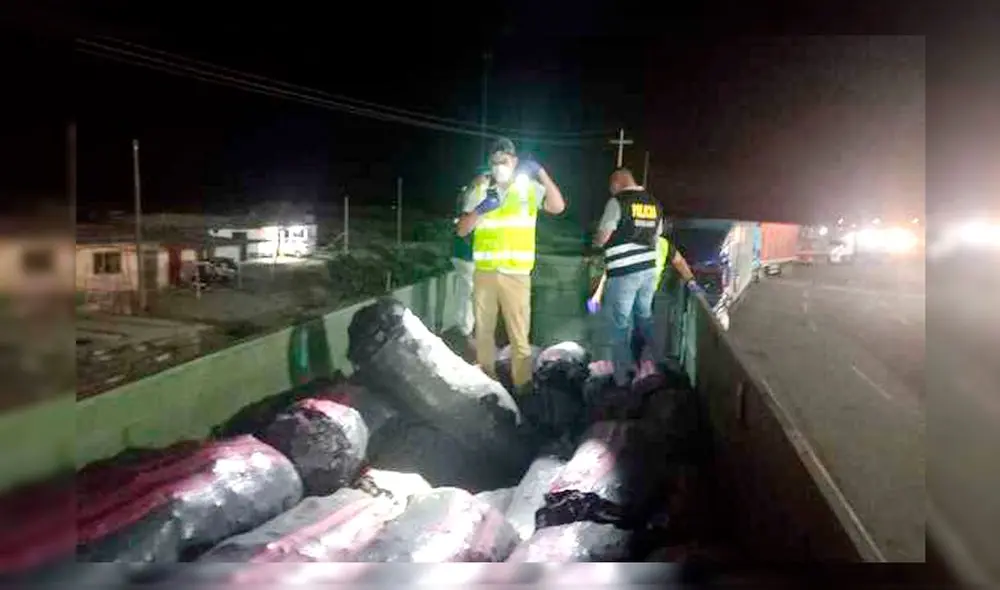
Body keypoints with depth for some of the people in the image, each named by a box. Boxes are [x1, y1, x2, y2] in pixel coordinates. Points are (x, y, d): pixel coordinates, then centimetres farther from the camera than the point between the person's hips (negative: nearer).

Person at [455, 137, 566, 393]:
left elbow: (557, 207, -16)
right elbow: (461, 230, 1)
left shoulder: (530, 187, 0)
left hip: (516, 273, -3)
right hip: (484, 272, 3)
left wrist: (541, 173, -24)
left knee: (519, 334, -1)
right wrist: (480, 209, -17)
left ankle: (522, 386, 10)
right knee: (484, 330, 14)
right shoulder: (480, 189, 5)